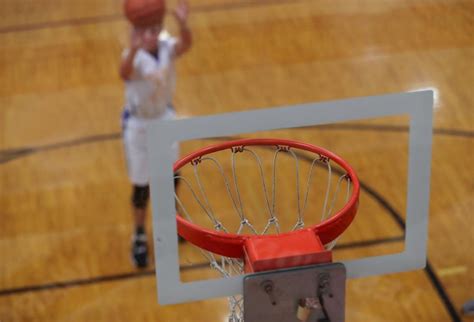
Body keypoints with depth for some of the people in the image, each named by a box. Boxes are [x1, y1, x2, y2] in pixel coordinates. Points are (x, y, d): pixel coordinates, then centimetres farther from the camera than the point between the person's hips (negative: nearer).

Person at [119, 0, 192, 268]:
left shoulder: (167, 47, -18)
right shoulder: (135, 56, -29)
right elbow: (125, 74, -53)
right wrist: (134, 49, -74)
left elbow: (186, 45, -42)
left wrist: (183, 24, -64)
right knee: (141, 184, 5)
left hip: (165, 117, 4)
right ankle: (140, 237, 26)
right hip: (137, 123, -4)